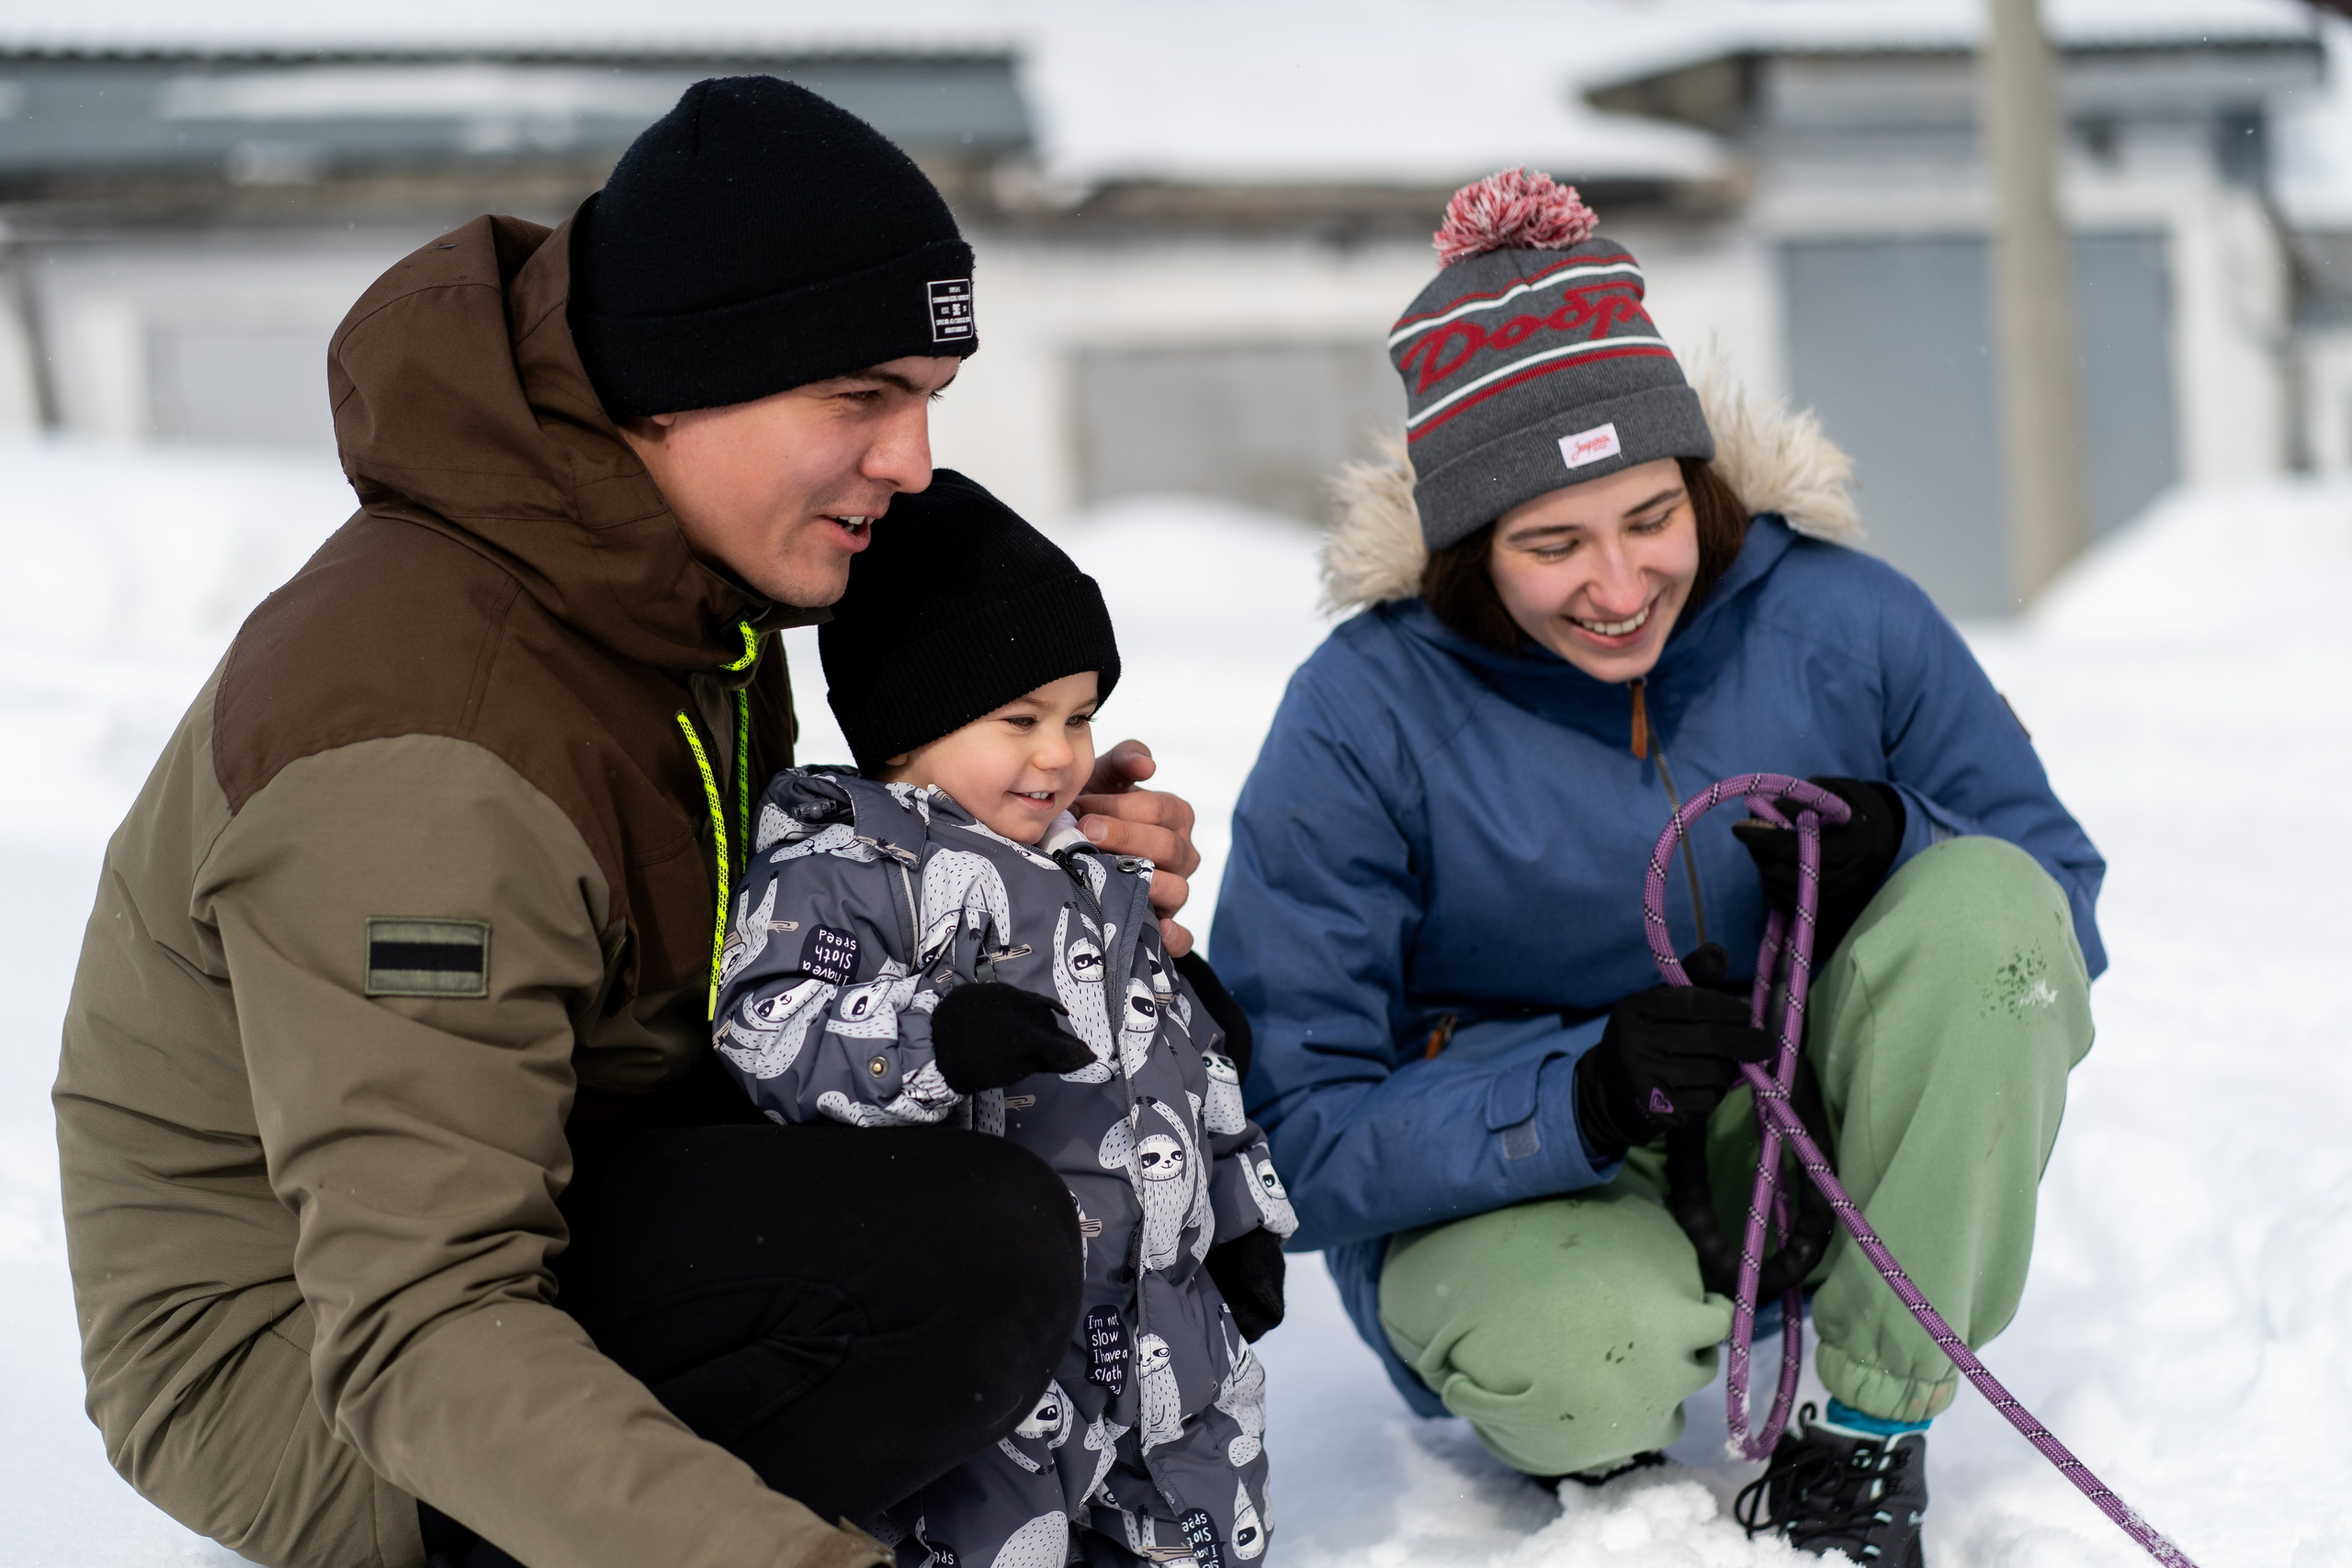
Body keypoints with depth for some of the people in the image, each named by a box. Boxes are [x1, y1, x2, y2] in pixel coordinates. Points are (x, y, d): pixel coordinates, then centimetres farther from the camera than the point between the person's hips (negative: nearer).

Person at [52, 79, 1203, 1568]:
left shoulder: (665, 582, -2)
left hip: (518, 1193, 9)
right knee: (980, 1254, -28)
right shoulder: (420, 759, -31)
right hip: (299, 1356, -9)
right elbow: (420, 1335, -35)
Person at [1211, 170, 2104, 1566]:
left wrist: (1896, 853, -23)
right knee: (1581, 1359, -38)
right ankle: (1592, 1438, 3)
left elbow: (2061, 910, 1)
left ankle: (1867, 1427, -12)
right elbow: (1293, 1137, -16)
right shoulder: (1362, 720, -16)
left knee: (1987, 905, -24)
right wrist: (1576, 1098, -33)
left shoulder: (1844, 621, -9)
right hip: (1502, 1182, -3)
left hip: (1810, 1151, 3)